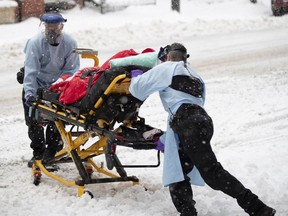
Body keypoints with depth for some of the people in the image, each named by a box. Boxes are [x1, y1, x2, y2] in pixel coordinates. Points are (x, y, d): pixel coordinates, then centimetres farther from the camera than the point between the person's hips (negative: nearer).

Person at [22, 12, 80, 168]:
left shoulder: (70, 43, -18)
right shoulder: (35, 43, -23)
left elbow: (71, 71, -15)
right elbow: (30, 71, -28)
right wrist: (29, 94, -38)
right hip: (36, 85, -1)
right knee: (34, 121, 1)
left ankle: (51, 152, 13)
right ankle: (38, 153, 16)